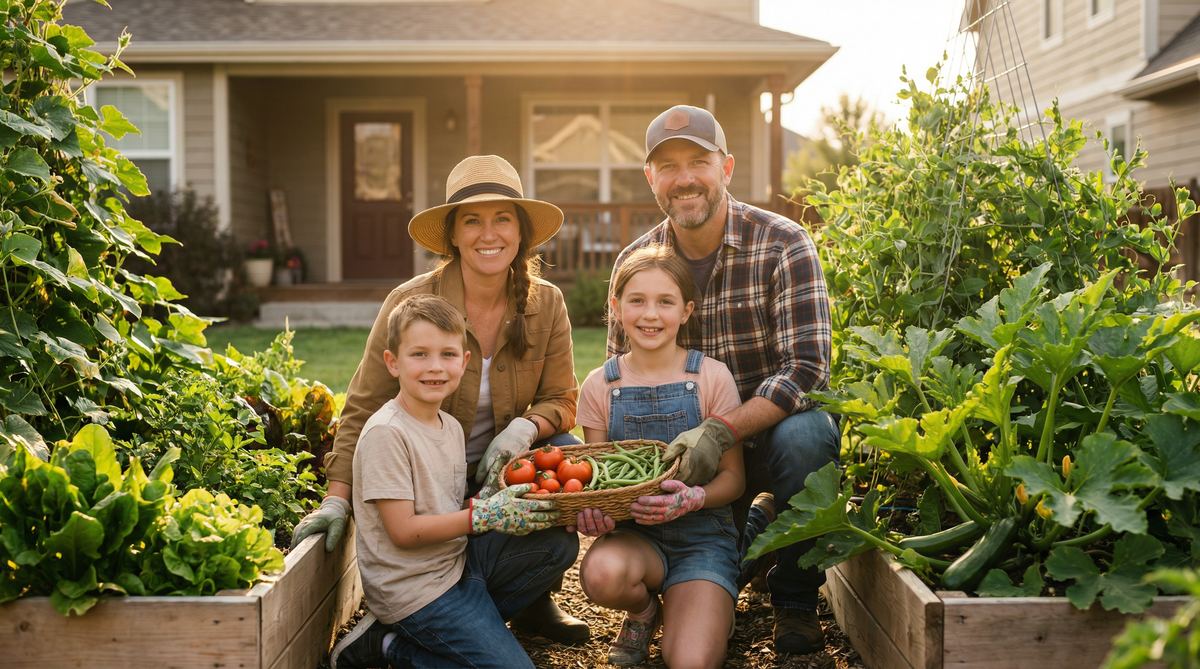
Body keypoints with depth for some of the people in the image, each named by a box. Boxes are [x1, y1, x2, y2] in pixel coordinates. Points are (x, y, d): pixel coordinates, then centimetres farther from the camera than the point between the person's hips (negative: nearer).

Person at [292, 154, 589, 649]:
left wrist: (523, 429, -22)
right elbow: (363, 409, -11)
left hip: (503, 468, 4)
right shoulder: (411, 304, -15)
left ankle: (532, 603, 1)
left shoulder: (546, 304, -5)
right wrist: (337, 500, -19)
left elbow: (560, 401, 0)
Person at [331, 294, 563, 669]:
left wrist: (502, 500, -5)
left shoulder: (451, 427, 9)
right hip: (413, 589, -8)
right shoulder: (386, 433, -17)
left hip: (457, 561, 8)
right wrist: (484, 516, -20)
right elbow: (403, 531, -19)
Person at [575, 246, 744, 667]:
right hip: (632, 532, 2)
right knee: (602, 572, -35)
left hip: (702, 535, -2)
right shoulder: (599, 387, 1)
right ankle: (644, 609, 3)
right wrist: (591, 507, -20)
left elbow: (733, 477, -4)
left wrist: (692, 498, -26)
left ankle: (711, 611, 13)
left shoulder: (711, 378, -5)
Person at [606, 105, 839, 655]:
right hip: (692, 443, 5)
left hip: (776, 425, -4)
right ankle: (752, 526, 22)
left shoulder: (783, 245, -15)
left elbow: (807, 369, -23)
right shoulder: (634, 263, -3)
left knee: (806, 436, -35)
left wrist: (721, 430, -36)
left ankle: (794, 598, -8)